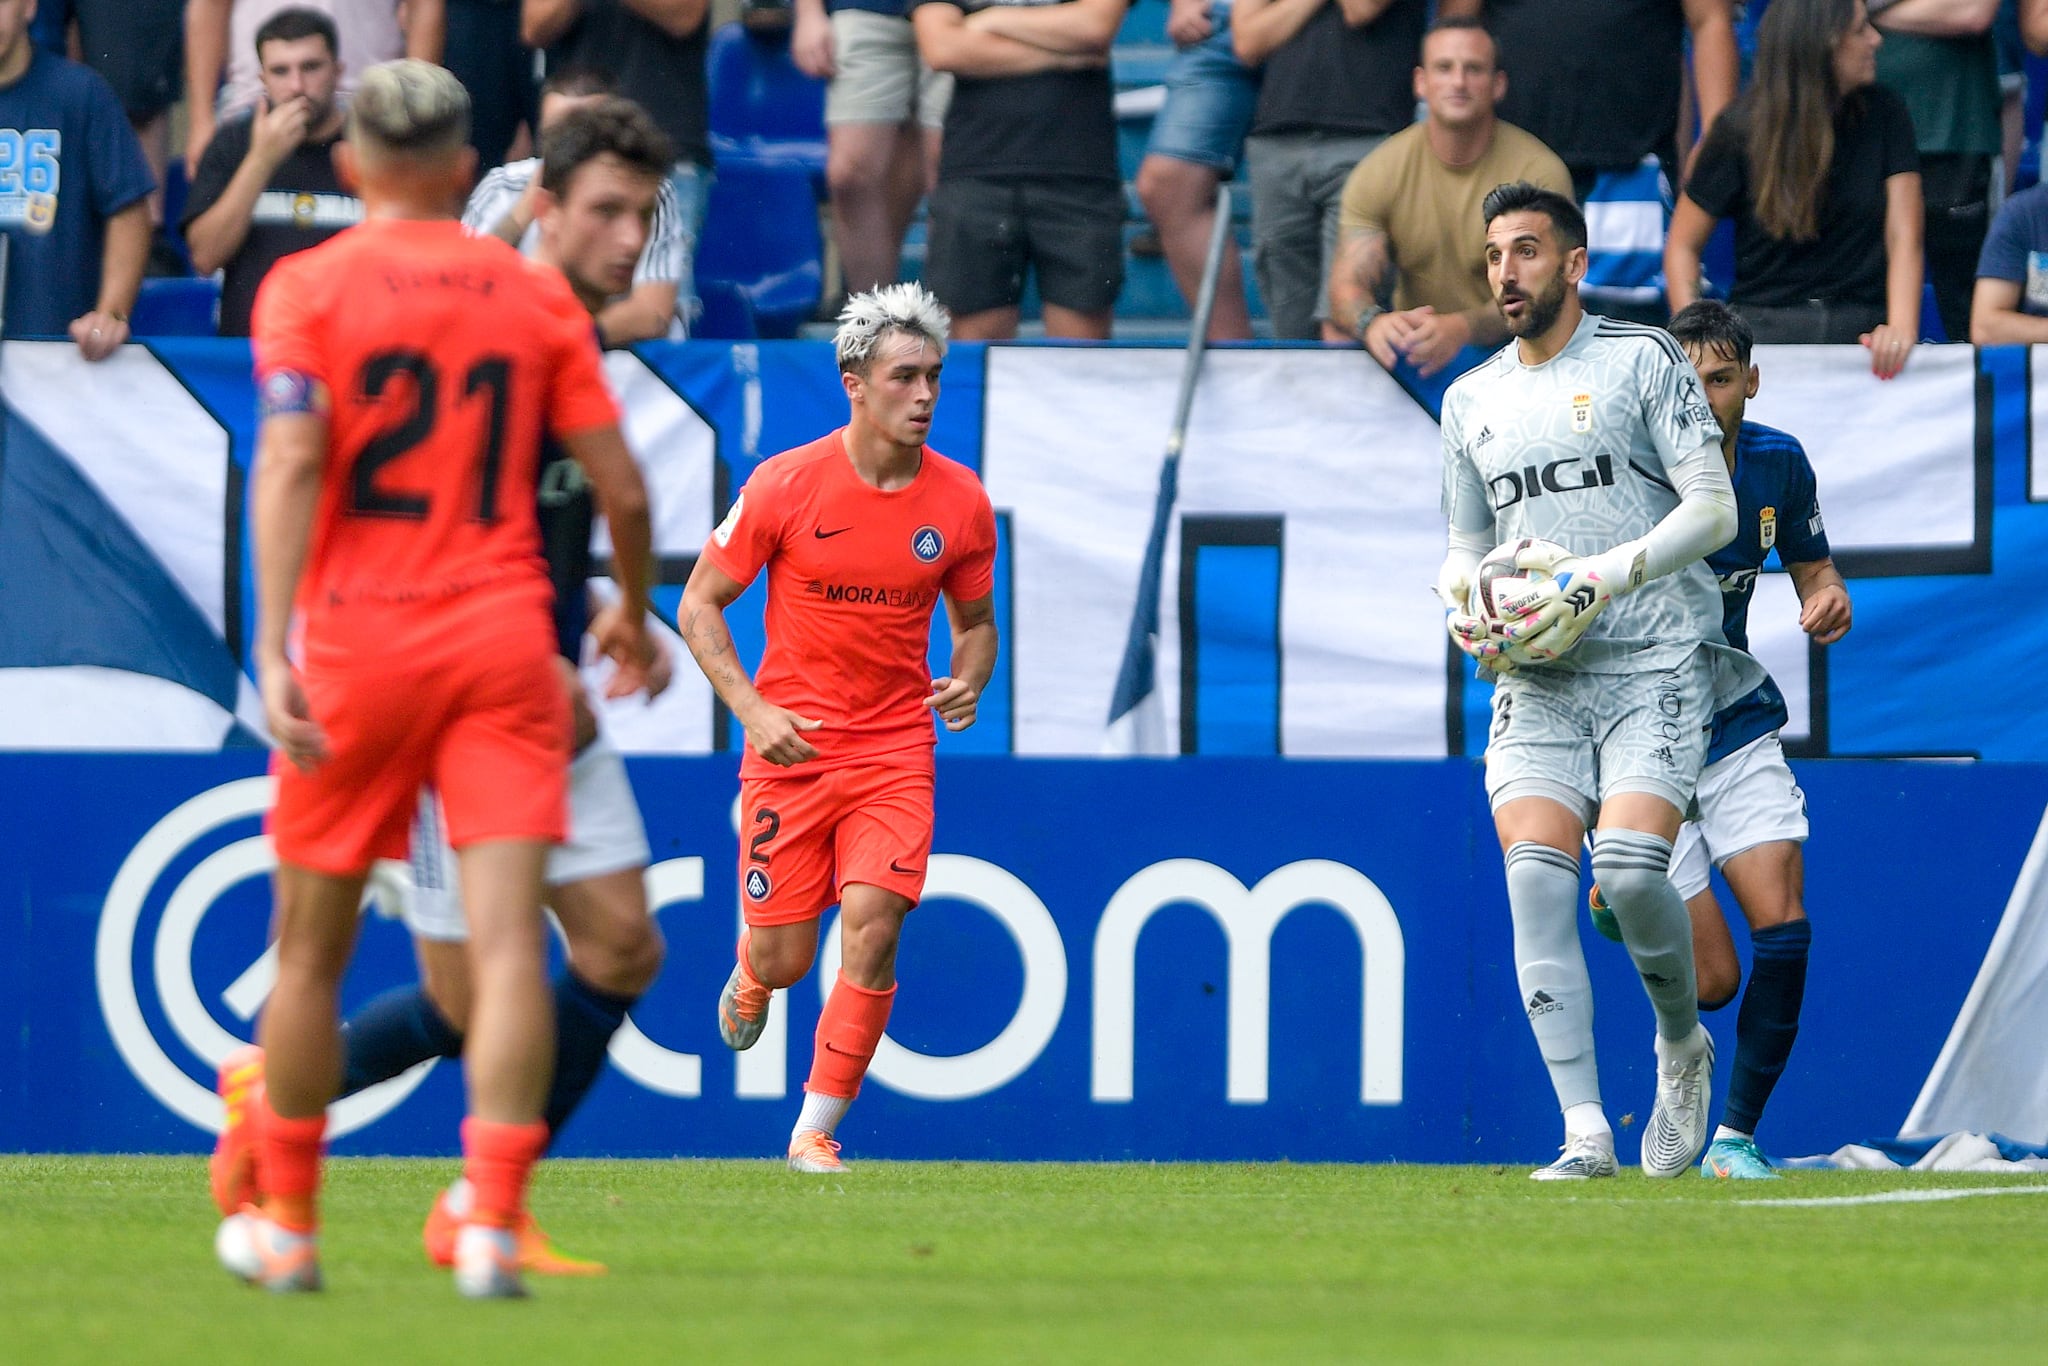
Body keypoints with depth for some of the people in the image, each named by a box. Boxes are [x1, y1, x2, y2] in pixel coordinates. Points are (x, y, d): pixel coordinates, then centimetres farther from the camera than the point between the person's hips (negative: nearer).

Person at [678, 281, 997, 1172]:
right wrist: (753, 709, -14)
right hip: (790, 745, -1)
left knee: (872, 931, -16)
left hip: (894, 748, 1)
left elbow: (974, 621, 15)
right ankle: (750, 980, 42)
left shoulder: (960, 502, -1)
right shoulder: (785, 485, -9)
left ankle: (816, 1131, -4)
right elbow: (699, 604, -2)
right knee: (785, 958, 2)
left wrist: (969, 681, -8)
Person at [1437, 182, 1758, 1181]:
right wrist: (1465, 604, 3)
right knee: (1536, 876, -15)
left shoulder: (1641, 360, 1)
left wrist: (1603, 578, -16)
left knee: (1629, 872, -21)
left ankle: (1682, 1042, 10)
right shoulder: (1471, 401, 17)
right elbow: (1465, 548, 26)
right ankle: (1585, 1134, -15)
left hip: (1655, 664, -4)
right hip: (1537, 684, 4)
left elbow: (1712, 509, -5)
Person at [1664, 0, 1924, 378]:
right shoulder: (1742, 131, 0)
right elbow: (1683, 245, 5)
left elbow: (1904, 237, -2)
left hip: (1862, 333, 1)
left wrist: (1901, 327, -21)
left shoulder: (1883, 115, 5)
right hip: (1767, 329, -1)